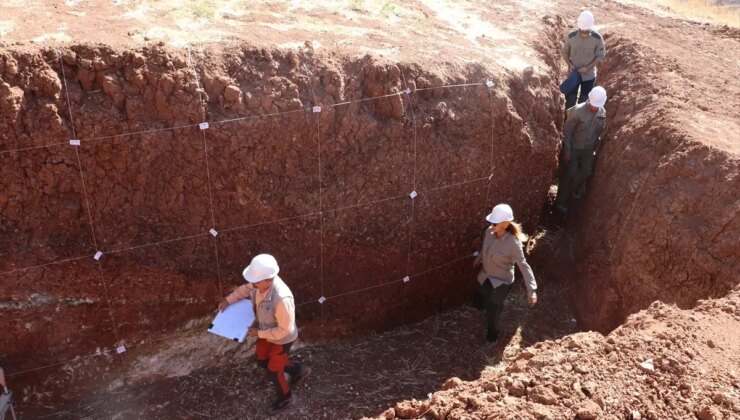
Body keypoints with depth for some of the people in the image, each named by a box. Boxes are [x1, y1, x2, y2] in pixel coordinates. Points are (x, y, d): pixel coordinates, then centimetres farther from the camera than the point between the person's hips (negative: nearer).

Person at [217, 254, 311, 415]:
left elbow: (284, 330, -31)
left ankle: (285, 397, 45)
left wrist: (259, 333, -22)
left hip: (282, 339, -8)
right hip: (267, 332, 8)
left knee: (273, 370, 13)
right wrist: (227, 300, -4)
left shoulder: (282, 299, -44)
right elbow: (245, 289, 5)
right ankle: (299, 370, 45)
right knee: (261, 360, 26)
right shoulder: (260, 282, -22)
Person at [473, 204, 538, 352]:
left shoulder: (513, 243, -32)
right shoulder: (489, 232, -14)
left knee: (491, 314, 9)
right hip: (485, 276, 6)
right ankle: (497, 305, 57)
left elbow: (524, 266, -26)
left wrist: (531, 289, -30)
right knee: (478, 303, 24)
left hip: (501, 282, -6)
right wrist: (478, 258, 27)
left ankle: (491, 338, 40)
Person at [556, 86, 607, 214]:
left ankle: (573, 189, 44)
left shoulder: (603, 113, -8)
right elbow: (567, 132, -19)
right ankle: (561, 201, 18)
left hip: (588, 149, 5)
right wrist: (567, 151, -17)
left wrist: (595, 148, 11)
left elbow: (599, 132, 7)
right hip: (573, 148, -5)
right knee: (569, 174, 2)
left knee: (586, 171, 15)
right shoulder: (578, 111, -25)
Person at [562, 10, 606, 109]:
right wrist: (570, 64, -16)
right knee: (570, 100, 9)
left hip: (589, 75, 0)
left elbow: (600, 56, -6)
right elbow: (565, 52, 1)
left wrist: (588, 68, -19)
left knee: (584, 101, 13)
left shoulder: (597, 38, -16)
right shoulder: (571, 36, -14)